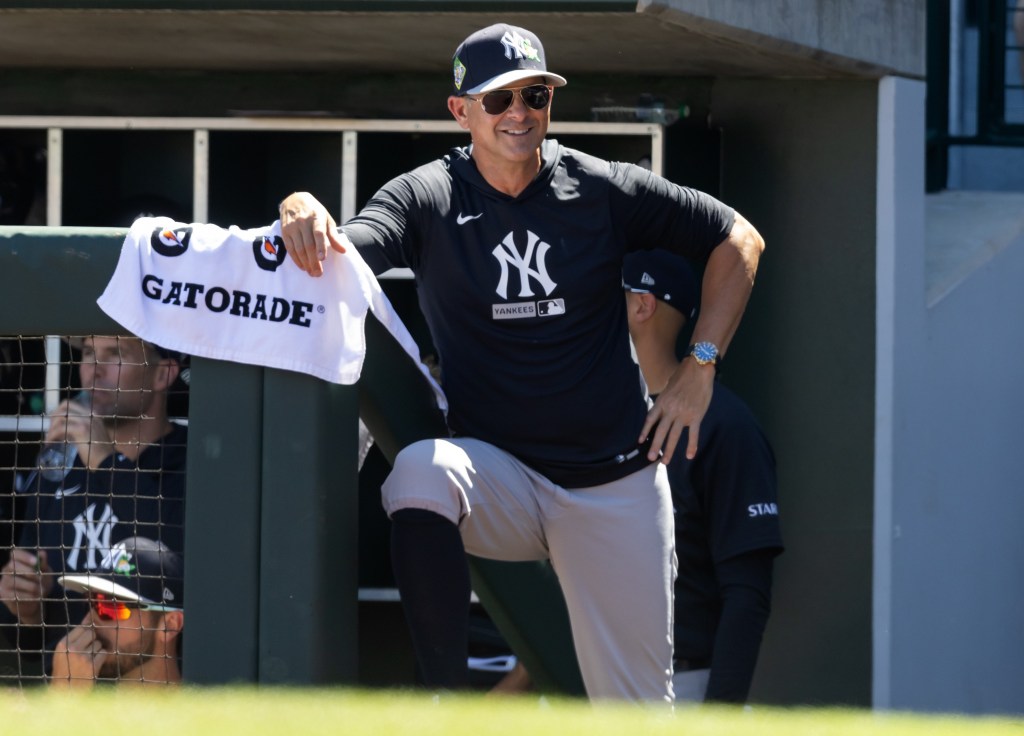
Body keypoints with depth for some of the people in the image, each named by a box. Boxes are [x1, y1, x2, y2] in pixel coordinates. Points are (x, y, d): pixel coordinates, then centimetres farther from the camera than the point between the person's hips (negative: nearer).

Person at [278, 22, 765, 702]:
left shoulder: (604, 191, -1)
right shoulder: (428, 199, -4)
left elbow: (739, 240, 8)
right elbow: (335, 262, -21)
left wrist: (700, 366, 0)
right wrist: (304, 212, -45)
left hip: (618, 485, 1)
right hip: (500, 477, -1)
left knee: (640, 718, -1)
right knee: (420, 472, -36)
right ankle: (446, 699, -32)